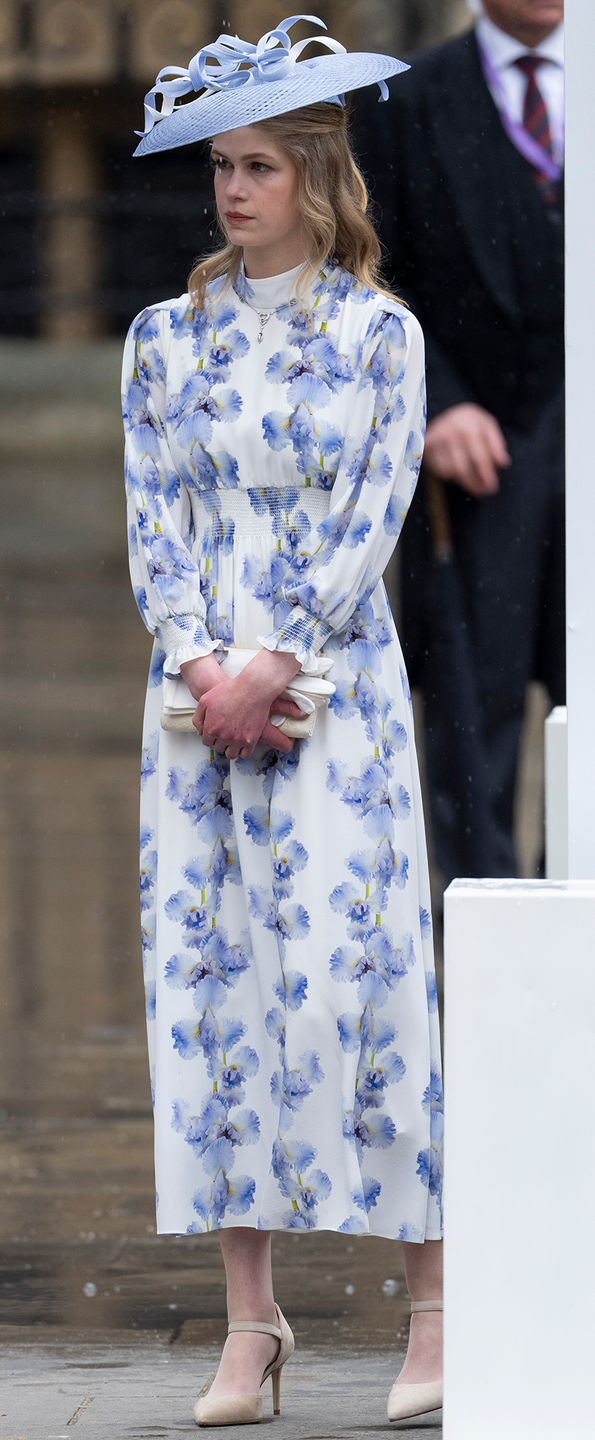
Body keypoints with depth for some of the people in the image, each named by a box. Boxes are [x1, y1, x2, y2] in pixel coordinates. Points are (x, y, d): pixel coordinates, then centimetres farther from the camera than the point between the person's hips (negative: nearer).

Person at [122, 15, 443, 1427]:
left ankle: (437, 1300, -2)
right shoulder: (166, 337, 10)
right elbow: (153, 520, 6)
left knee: (350, 970, -10)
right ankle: (251, 1320, 3)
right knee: (208, 972, -1)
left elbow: (369, 519, -5)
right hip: (200, 687, 3)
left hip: (335, 688, -3)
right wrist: (202, 665, -8)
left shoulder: (380, 333, 2)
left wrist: (273, 668, -13)